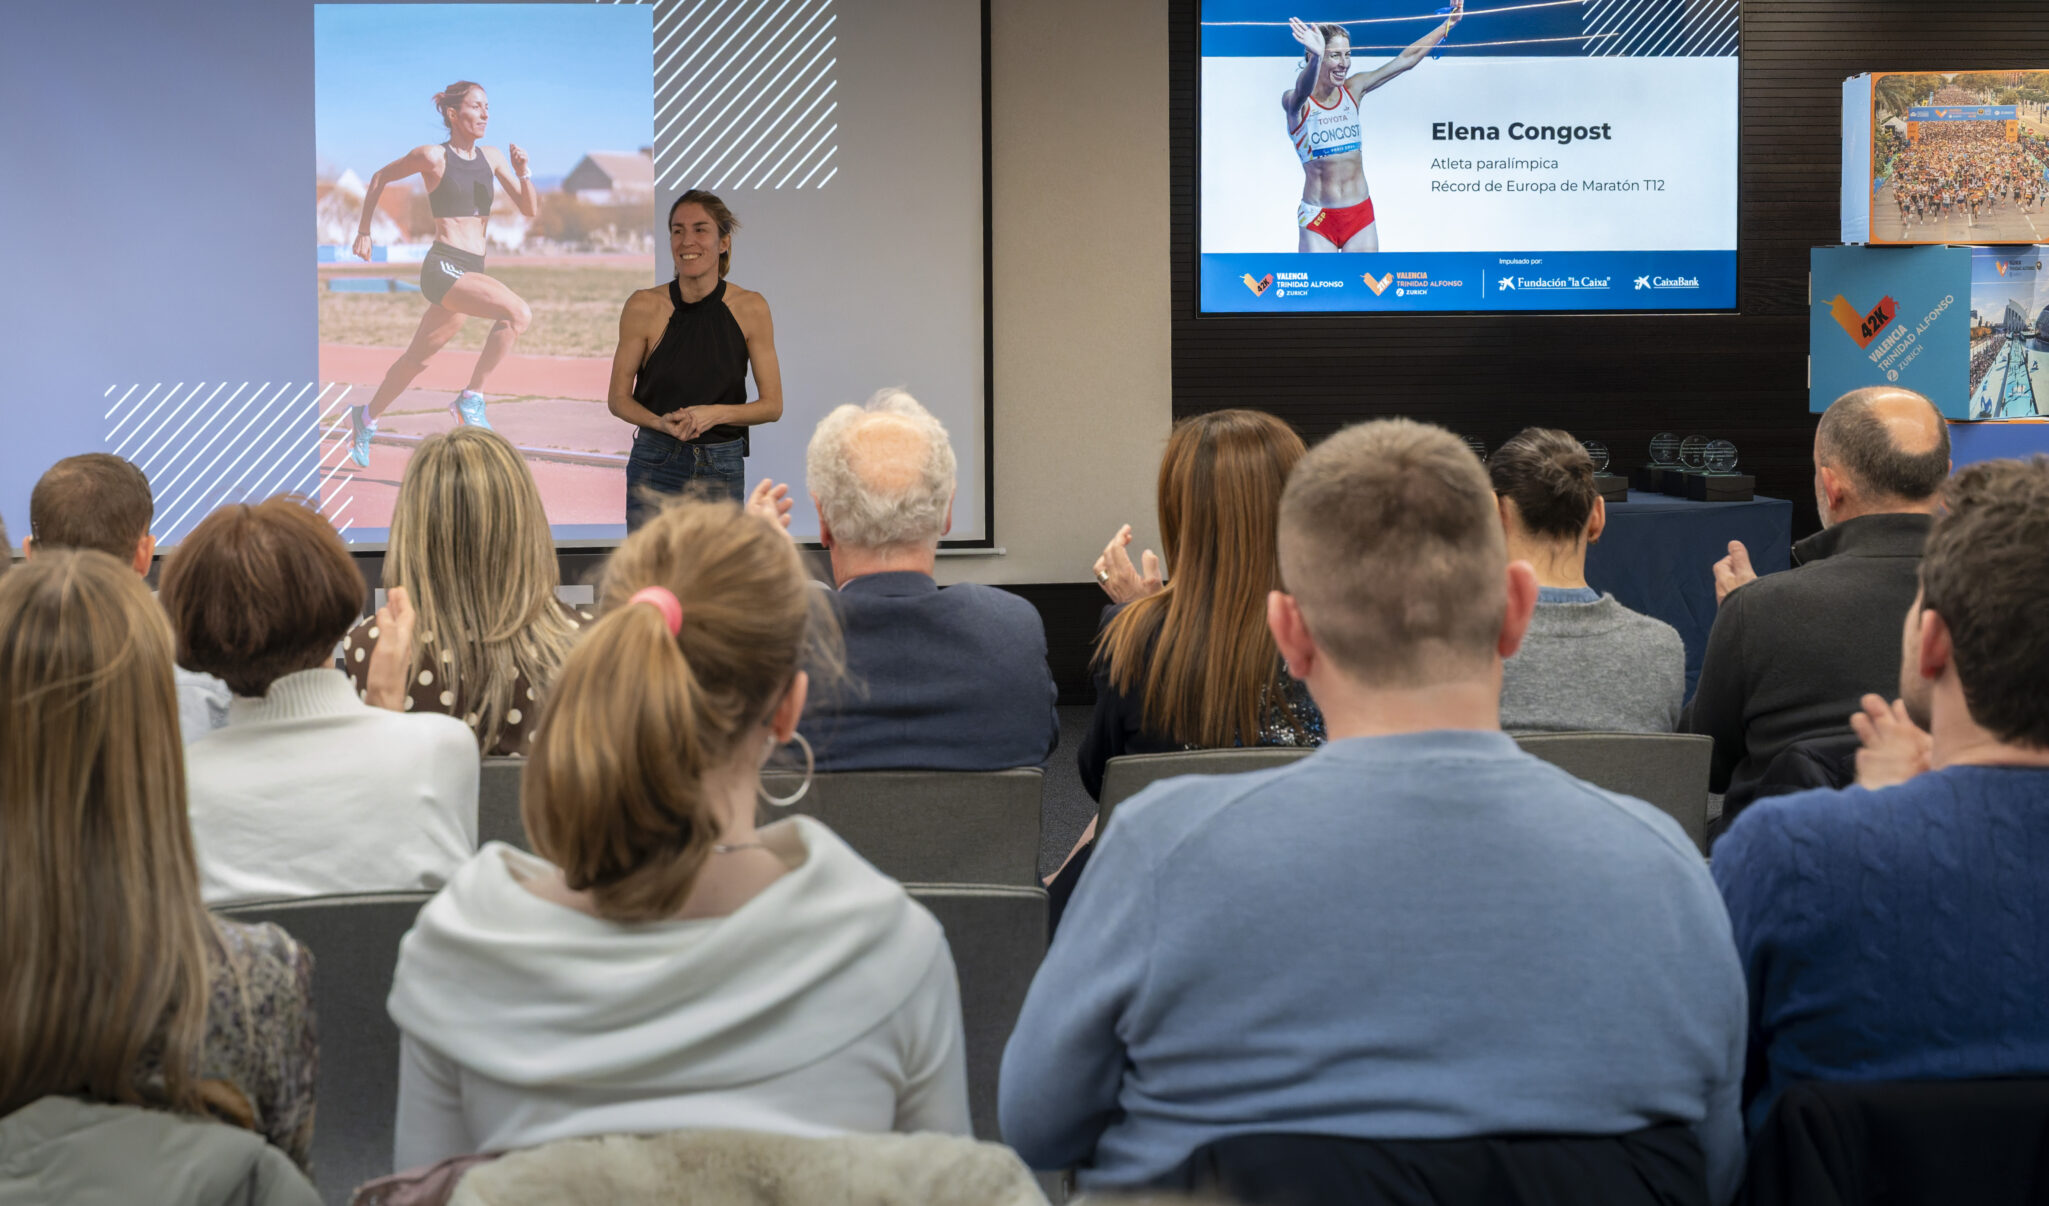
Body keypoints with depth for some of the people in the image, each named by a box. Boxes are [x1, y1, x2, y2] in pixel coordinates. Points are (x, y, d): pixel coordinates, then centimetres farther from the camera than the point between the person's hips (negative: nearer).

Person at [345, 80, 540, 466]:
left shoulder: (492, 157, 10)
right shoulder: (432, 156, -5)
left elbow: (530, 210, 9)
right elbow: (380, 178, 10)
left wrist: (523, 173, -8)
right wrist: (363, 231, 15)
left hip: (470, 271, 7)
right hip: (444, 265, -7)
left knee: (419, 357, 19)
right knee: (518, 312, -27)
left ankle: (366, 417, 38)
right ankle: (471, 399, -18)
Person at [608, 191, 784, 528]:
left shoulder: (751, 308, -3)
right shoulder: (644, 307, -5)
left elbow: (772, 405, 1)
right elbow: (618, 398, 2)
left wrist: (716, 414, -16)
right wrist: (662, 422, -17)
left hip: (723, 470, 1)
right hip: (656, 465, -1)